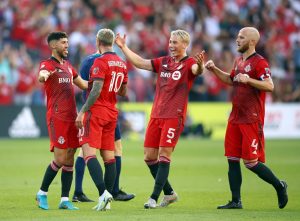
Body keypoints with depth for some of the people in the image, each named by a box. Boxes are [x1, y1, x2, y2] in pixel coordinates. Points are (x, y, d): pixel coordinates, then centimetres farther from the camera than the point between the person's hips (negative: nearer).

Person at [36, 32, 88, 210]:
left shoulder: (68, 66, 20)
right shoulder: (48, 64, -5)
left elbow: (83, 84, 31)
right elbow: (42, 76, -28)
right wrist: (43, 76, -52)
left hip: (72, 117, 7)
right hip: (57, 117, -7)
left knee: (69, 160, 4)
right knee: (60, 159, -10)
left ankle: (65, 200, 7)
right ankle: (42, 193, 6)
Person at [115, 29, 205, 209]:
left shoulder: (189, 63, -5)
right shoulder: (163, 62, 13)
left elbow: (197, 70, -27)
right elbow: (140, 63, 18)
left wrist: (200, 65, -50)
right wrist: (123, 47, 17)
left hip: (174, 116, -7)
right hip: (156, 115, 7)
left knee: (164, 155, -11)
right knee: (149, 156, 7)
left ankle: (154, 198, -11)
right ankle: (169, 193, 21)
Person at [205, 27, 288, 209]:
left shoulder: (259, 62, -11)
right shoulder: (239, 61, 15)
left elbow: (269, 86, -22)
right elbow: (231, 80, 32)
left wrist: (248, 79, -29)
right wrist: (214, 70, 19)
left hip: (252, 120, -8)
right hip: (235, 118, 8)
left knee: (251, 162, -8)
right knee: (232, 159, 4)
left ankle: (279, 186, 13)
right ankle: (236, 201, 9)